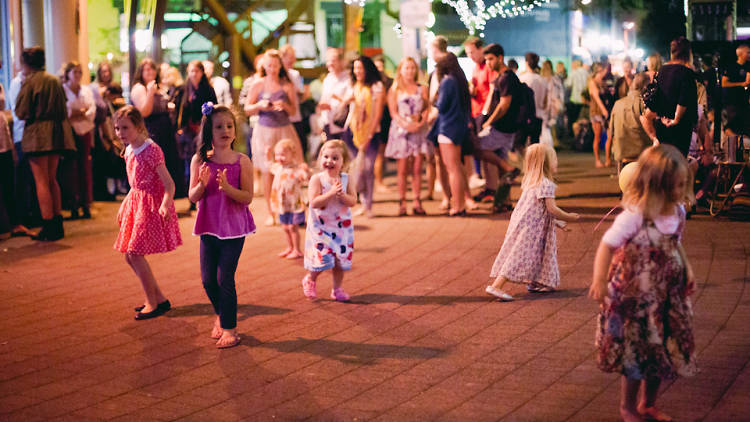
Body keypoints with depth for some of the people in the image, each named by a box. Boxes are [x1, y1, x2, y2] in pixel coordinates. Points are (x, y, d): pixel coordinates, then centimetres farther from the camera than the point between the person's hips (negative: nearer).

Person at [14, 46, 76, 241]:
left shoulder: (30, 82, -9)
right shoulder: (55, 81, 11)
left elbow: (21, 112, -10)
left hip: (37, 135, -7)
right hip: (56, 134, 7)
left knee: (41, 181, -3)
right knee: (52, 179, 15)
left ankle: (48, 227, -6)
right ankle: (57, 224, 16)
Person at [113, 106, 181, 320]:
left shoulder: (151, 151, -17)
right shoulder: (129, 151, 9)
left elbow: (169, 184, -21)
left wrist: (164, 205, -36)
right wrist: (123, 206, 24)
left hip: (151, 205, -9)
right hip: (135, 203, 9)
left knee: (135, 253, -12)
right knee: (129, 255, 9)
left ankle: (153, 303, 0)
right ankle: (159, 299, 19)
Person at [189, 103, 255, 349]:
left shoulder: (242, 162, -8)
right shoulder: (200, 160, -3)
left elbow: (248, 197, -10)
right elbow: (193, 197, -3)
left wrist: (227, 187, -26)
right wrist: (202, 184, -23)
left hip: (234, 228, -3)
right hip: (209, 227, 3)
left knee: (225, 279, -5)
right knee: (208, 280, 8)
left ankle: (229, 328, 8)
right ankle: (221, 315, 35)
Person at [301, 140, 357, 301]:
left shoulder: (345, 179, -1)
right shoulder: (317, 179, -11)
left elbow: (353, 201, -6)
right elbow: (314, 202, -20)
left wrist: (342, 195, -24)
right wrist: (331, 193, -28)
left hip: (342, 227, 4)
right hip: (320, 227, -4)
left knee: (341, 259, 7)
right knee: (322, 258, -8)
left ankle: (337, 289, 24)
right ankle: (310, 280, 21)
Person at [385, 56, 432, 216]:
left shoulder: (422, 89, 13)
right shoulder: (394, 90, 8)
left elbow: (427, 109, 7)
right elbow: (393, 112, 0)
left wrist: (421, 123, -12)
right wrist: (406, 124, -15)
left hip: (419, 130, 1)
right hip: (401, 131, -1)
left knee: (417, 169, -1)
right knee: (403, 169, -4)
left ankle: (417, 203, 1)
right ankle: (402, 203, -2)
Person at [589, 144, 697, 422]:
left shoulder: (678, 212, -3)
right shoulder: (634, 216, -25)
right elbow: (607, 245, -25)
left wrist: (686, 267, 2)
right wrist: (600, 280, -32)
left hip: (667, 294, 7)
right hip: (634, 297, -7)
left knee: (663, 352, 16)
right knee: (637, 352, 5)